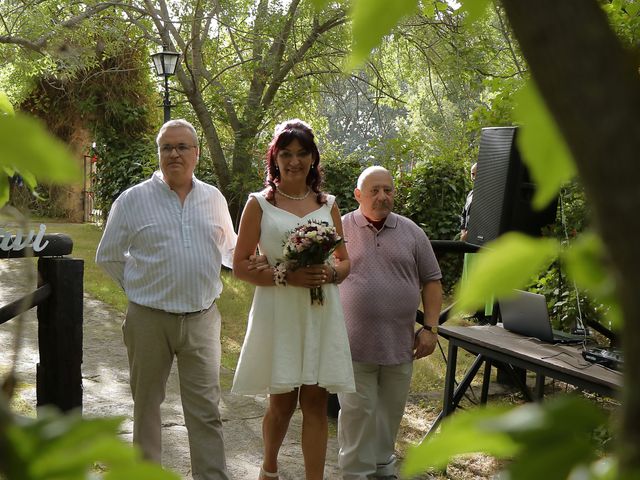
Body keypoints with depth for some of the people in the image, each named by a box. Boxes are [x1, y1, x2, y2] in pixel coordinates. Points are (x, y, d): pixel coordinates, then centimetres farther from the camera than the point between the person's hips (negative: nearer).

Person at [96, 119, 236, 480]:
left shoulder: (214, 199, 8)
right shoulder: (133, 200, 0)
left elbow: (230, 250, 23)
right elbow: (108, 256, 8)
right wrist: (143, 285, 4)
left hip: (202, 318, 1)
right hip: (149, 319, -1)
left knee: (206, 410, 0)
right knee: (147, 405, 12)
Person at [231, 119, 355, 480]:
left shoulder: (328, 204, 11)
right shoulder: (260, 204, 2)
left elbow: (345, 261, 15)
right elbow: (241, 265, -2)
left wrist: (331, 273, -8)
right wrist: (285, 276, -16)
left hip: (322, 313, 2)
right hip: (278, 313, -2)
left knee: (316, 402, 2)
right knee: (282, 402, 7)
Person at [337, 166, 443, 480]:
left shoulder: (411, 232, 7)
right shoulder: (340, 230, 0)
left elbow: (431, 281, 10)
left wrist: (430, 327, 2)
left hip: (400, 343, 3)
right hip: (354, 343, -3)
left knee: (391, 410, 13)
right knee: (357, 411, 0)